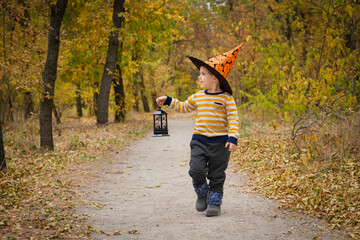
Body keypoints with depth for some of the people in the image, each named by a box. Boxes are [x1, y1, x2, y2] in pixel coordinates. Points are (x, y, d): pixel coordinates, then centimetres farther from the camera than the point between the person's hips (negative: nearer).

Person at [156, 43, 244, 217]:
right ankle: (202, 194, 13)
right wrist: (168, 101, 16)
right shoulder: (197, 97, 9)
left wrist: (233, 138, -17)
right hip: (199, 140, 3)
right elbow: (184, 107, 25)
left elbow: (233, 119, -8)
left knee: (216, 175, 5)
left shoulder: (226, 98, -6)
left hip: (220, 143, -3)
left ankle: (215, 202, 19)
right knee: (196, 170, -12)